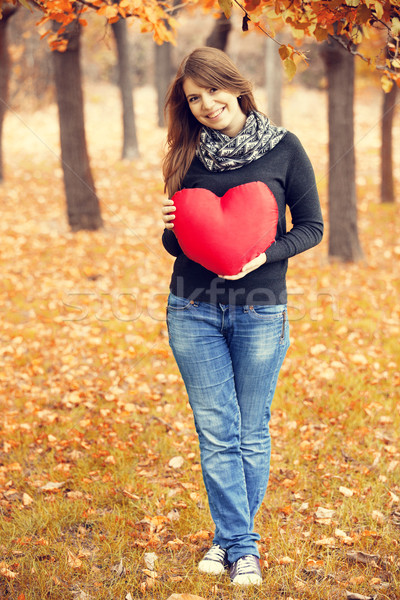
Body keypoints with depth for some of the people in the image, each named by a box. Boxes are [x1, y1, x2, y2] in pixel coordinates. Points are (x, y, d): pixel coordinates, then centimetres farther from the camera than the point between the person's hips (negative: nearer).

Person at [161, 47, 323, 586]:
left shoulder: (284, 148, -1)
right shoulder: (188, 156, 6)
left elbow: (311, 227, 2)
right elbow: (176, 246, 13)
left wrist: (264, 255, -14)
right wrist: (170, 228, -9)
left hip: (260, 311, -2)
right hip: (193, 310, 2)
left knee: (251, 434, 6)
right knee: (216, 433, 2)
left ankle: (234, 540, 21)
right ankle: (239, 543, 14)